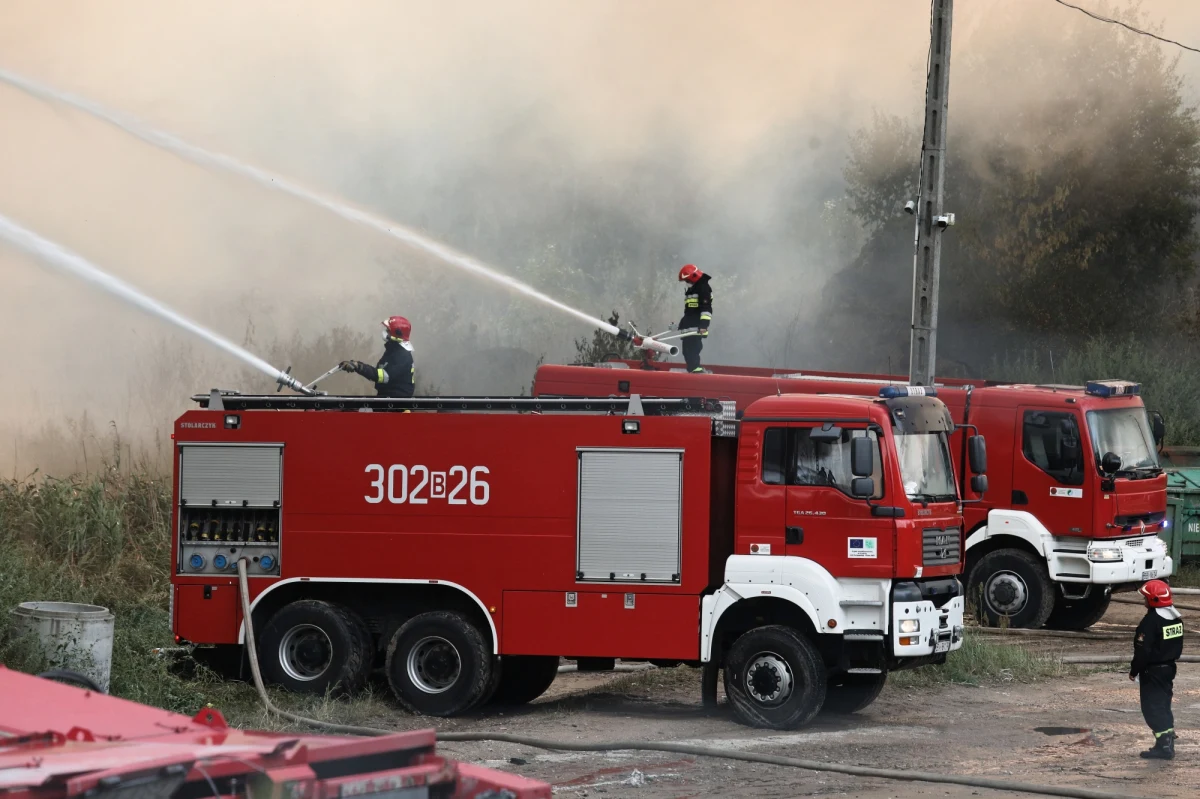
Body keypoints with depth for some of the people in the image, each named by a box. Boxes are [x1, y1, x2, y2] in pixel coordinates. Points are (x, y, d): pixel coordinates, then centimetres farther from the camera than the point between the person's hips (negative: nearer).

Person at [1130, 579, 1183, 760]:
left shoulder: (1151, 621, -21)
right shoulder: (1176, 619, 7)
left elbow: (1143, 650, -21)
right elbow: (1178, 646, 15)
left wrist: (1134, 670, -9)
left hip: (1153, 671, -9)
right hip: (1169, 668, 9)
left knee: (1153, 708, -4)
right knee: (1164, 706, 17)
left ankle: (1164, 746, -8)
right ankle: (1167, 744, 21)